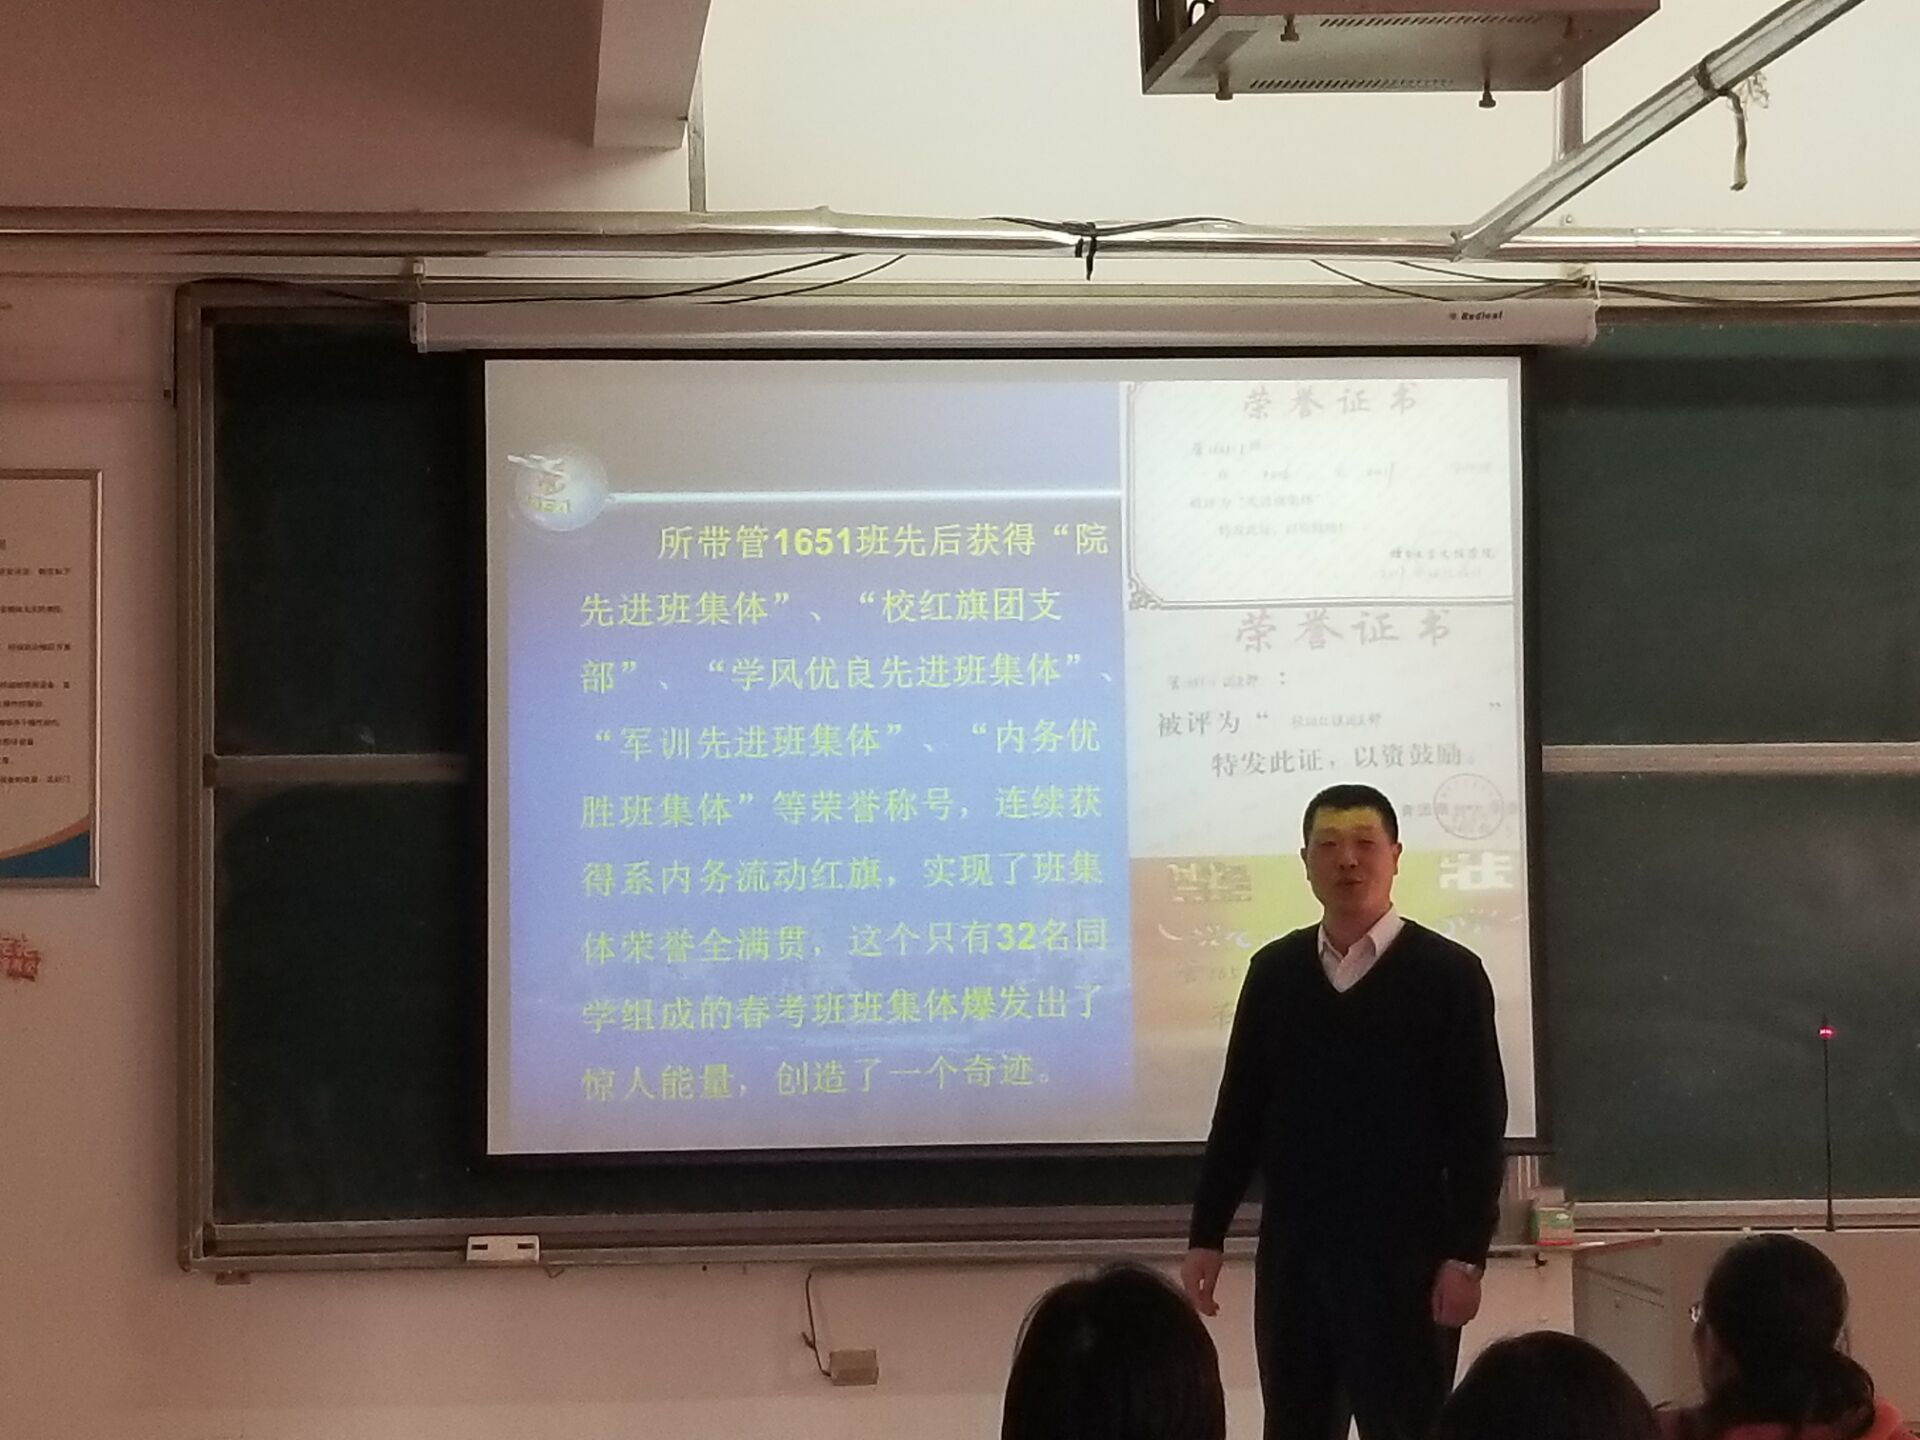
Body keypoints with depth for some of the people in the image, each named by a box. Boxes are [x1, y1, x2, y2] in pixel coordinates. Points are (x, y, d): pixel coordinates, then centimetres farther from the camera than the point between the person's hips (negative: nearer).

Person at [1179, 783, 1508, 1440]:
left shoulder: (1448, 974, -3)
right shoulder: (1274, 971, 8)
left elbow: (1479, 1127, -5)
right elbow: (1239, 1111, 11)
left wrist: (1465, 1255, -12)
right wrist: (1206, 1236, 7)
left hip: (1404, 1251, -4)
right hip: (1292, 1248, 4)